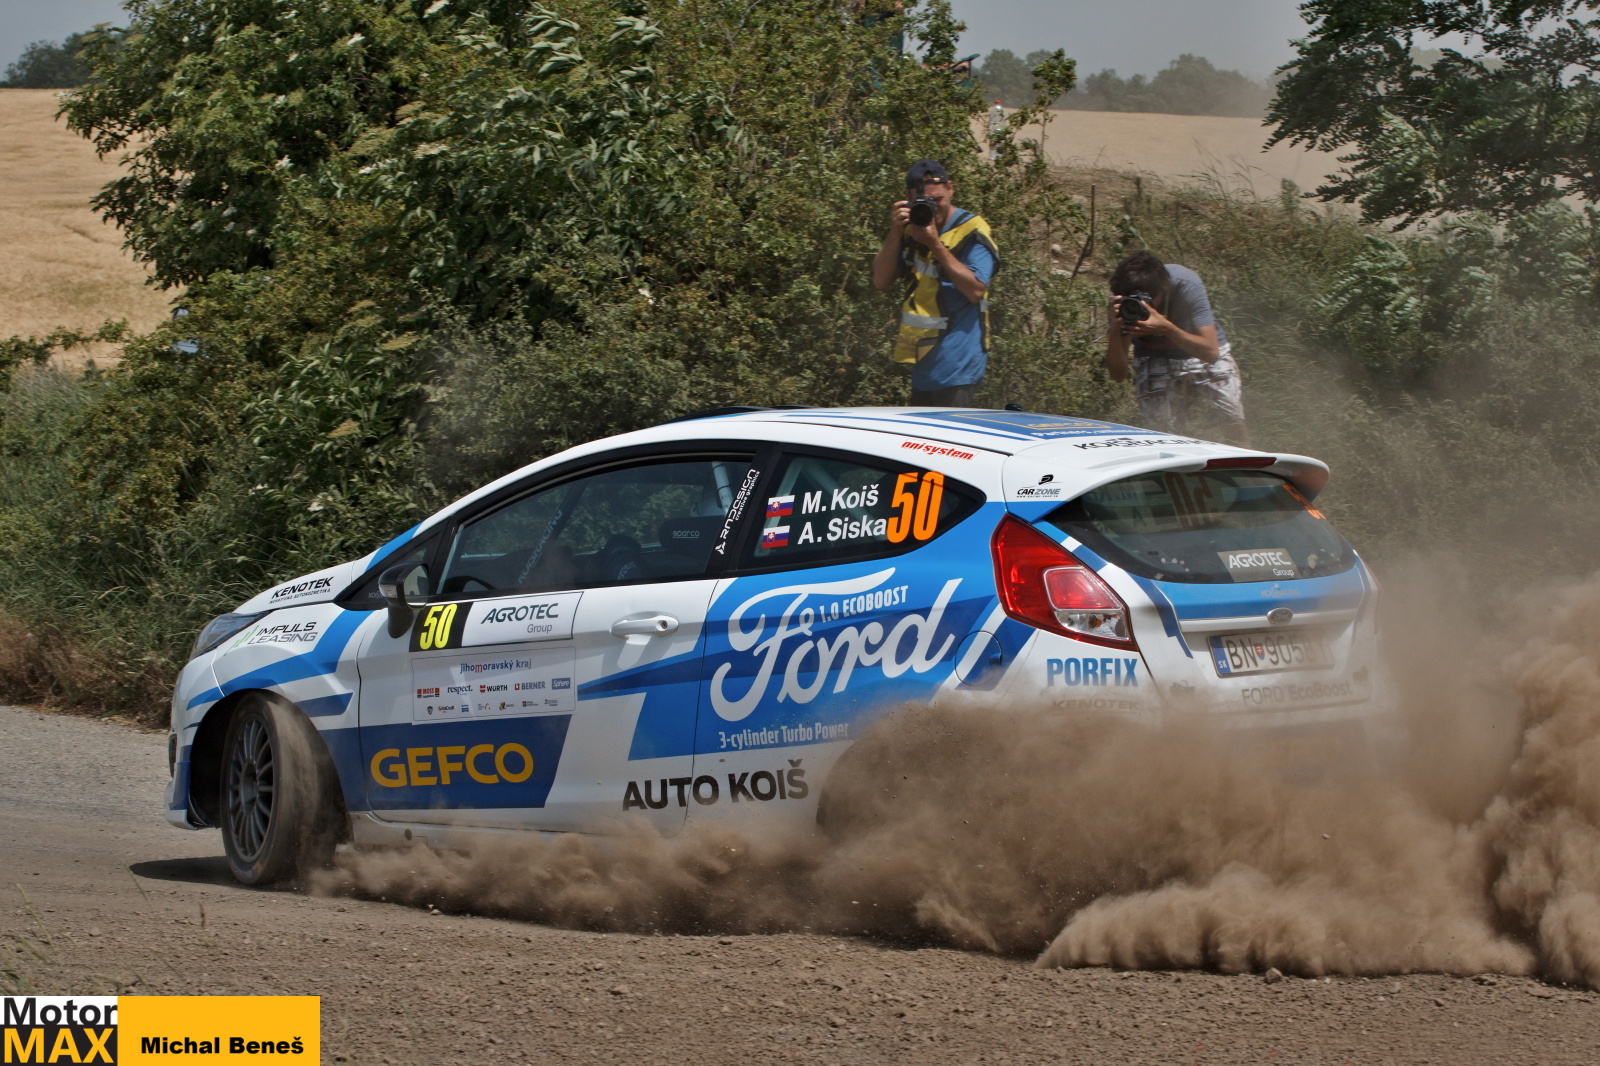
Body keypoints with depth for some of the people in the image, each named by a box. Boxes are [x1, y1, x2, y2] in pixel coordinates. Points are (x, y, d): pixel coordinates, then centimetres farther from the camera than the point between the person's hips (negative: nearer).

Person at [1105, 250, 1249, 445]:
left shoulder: (1187, 285, -31)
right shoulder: (1120, 302, -25)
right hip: (1155, 360, 1)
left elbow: (1211, 351, -35)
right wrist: (1115, 330, -40)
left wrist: (1165, 328, -48)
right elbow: (1118, 374, -23)